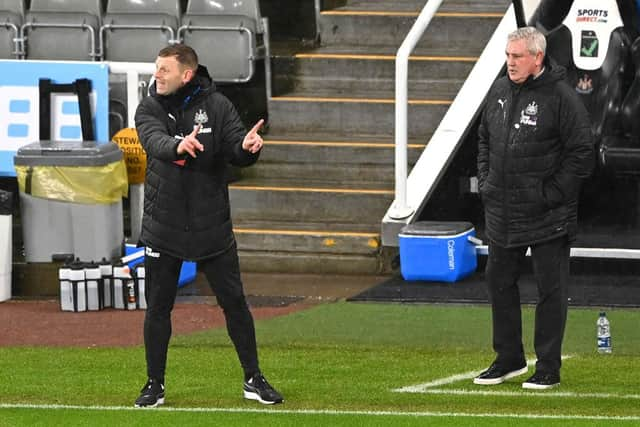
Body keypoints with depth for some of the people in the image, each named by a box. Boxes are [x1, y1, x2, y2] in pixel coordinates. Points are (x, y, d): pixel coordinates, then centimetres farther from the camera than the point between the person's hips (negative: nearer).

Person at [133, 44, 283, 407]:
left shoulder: (217, 106, -3)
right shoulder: (150, 108, -3)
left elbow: (237, 152, -13)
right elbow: (154, 140, -25)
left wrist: (248, 147, -38)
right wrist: (178, 146, -48)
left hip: (212, 225, 0)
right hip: (164, 224, 0)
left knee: (234, 302, 4)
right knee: (158, 307, 5)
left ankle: (254, 379, 16)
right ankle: (155, 385, 16)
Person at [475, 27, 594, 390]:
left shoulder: (561, 98, -13)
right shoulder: (499, 91, 8)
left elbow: (582, 153, -13)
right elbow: (485, 138, 22)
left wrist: (552, 193, -14)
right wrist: (485, 180, 11)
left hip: (548, 219, -7)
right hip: (502, 213, 7)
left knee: (551, 290, 1)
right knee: (500, 284, 13)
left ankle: (548, 369, 7)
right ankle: (509, 359, 26)